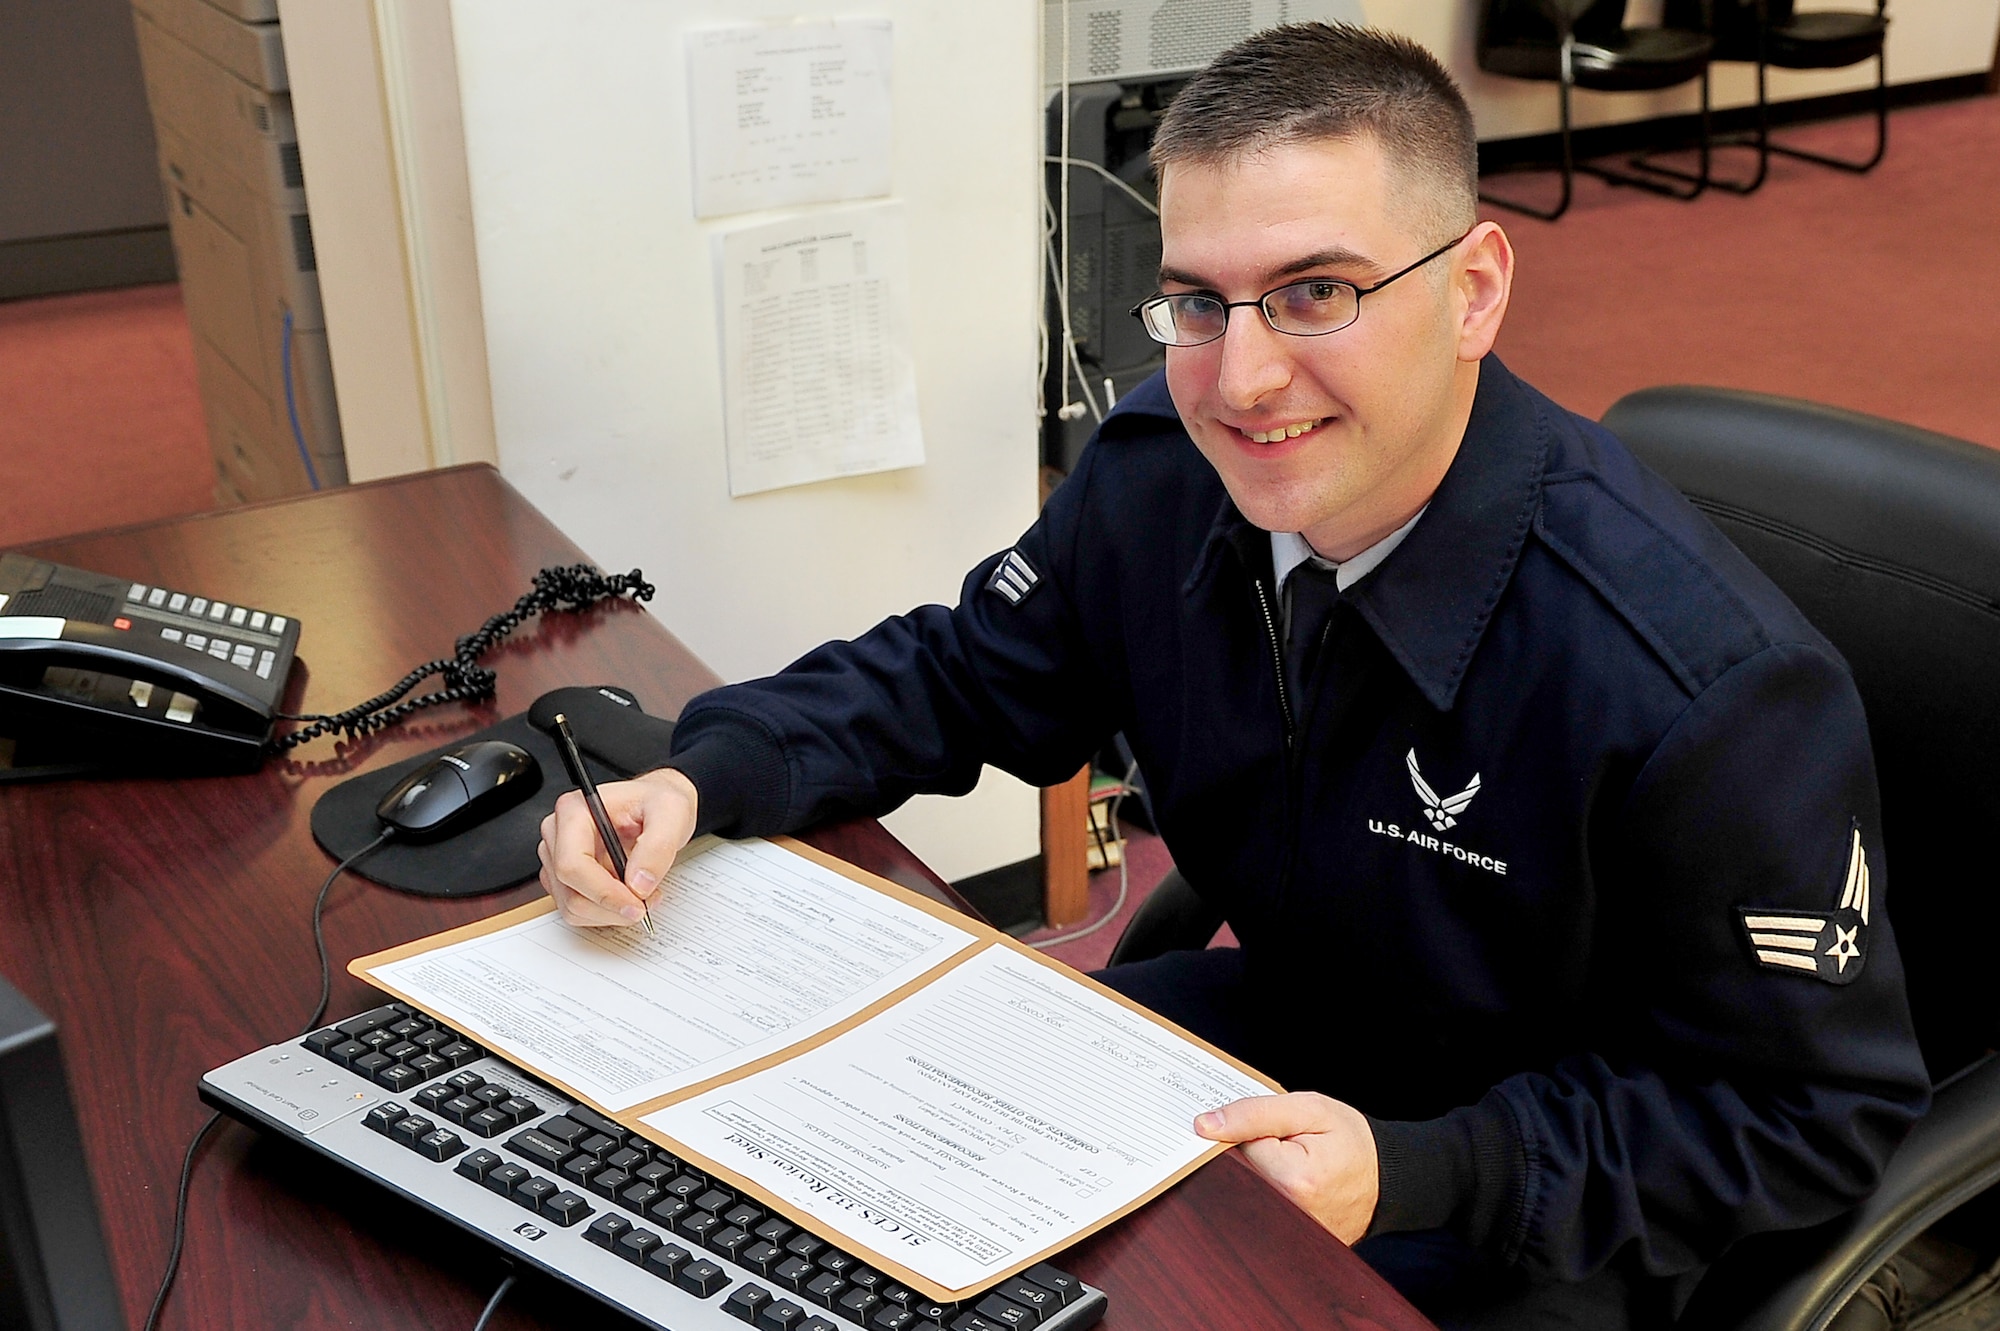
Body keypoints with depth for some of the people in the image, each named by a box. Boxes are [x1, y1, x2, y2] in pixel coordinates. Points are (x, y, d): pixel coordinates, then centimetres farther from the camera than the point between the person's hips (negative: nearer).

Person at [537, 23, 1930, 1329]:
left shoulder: (1708, 683, -33)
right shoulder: (1162, 476, -15)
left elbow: (1820, 1111, -20)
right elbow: (955, 674, 1)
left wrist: (1417, 1174, -30)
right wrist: (706, 776, -17)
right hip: (1276, 1029, 5)